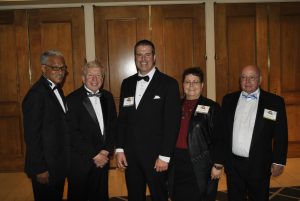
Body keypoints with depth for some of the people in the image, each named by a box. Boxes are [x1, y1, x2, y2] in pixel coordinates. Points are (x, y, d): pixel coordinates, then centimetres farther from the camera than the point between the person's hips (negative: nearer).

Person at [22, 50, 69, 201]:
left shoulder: (56, 89, 7)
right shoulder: (36, 94, -20)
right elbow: (32, 135, -21)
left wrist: (64, 162, 12)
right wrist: (39, 169, -18)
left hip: (59, 164, 8)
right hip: (46, 167, -8)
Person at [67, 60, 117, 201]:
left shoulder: (107, 97, 7)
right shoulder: (72, 99, -10)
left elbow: (113, 125, 8)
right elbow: (73, 134, -14)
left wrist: (106, 150, -3)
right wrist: (94, 155, -12)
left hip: (102, 158, 5)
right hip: (80, 161, -4)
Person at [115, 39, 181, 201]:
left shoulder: (168, 84, -6)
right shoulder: (127, 83, 8)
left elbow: (172, 123, -10)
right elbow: (122, 118, 10)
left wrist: (164, 156, -13)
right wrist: (119, 149, 4)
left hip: (155, 155, -4)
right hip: (130, 154, 4)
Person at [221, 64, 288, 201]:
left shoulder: (275, 102, -5)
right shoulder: (229, 100, 3)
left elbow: (280, 135, -4)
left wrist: (279, 162, -5)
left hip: (259, 165, -2)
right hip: (232, 163, 2)